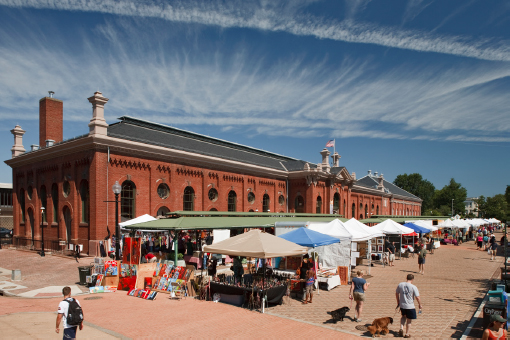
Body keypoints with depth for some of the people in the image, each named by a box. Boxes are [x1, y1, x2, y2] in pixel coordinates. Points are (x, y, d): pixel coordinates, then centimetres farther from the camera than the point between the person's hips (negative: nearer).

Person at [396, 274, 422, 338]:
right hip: (410, 306, -4)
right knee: (409, 320, 14)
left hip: (402, 305, 4)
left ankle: (401, 328, 11)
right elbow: (417, 297, -13)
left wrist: (398, 302, 21)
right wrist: (420, 305, 5)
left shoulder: (400, 285, -2)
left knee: (404, 316, 28)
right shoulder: (413, 287, -16)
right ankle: (407, 334, 24)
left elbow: (396, 293, 8)